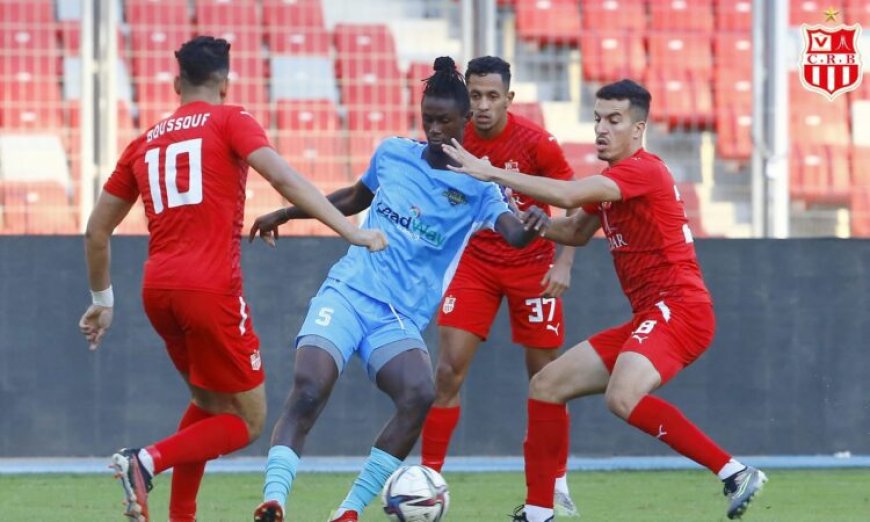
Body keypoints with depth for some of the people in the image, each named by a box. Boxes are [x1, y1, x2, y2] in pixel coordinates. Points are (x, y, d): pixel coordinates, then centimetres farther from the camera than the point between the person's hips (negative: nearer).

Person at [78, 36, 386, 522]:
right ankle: (148, 461, -18)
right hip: (211, 289, -6)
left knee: (209, 402, 27)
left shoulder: (144, 144, 19)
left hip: (158, 290, 6)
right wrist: (351, 231, -17)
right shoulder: (229, 121, 4)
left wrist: (103, 299, 36)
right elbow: (282, 176, -13)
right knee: (248, 422, 5)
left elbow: (96, 232, 23)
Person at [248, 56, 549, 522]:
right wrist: (283, 214, 30)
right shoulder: (393, 153, 10)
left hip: (400, 318, -1)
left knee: (419, 396, -29)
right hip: (347, 291, 1)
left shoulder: (476, 186, 2)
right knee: (307, 392, -25)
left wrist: (531, 226, -40)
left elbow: (513, 232, -17)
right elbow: (353, 198, 30)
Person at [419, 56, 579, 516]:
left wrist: (563, 263, -19)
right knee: (448, 370, -10)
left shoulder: (536, 143, -16)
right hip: (474, 262, 2)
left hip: (531, 265, -2)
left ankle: (558, 484, 18)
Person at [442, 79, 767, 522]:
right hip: (647, 318, 10)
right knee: (546, 386, 12)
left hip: (679, 310, -10)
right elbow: (577, 231, 30)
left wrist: (490, 172, -20)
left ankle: (735, 473, -27)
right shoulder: (610, 180, 16)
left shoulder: (642, 170, -13)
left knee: (622, 398, -34)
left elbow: (566, 194, -25)